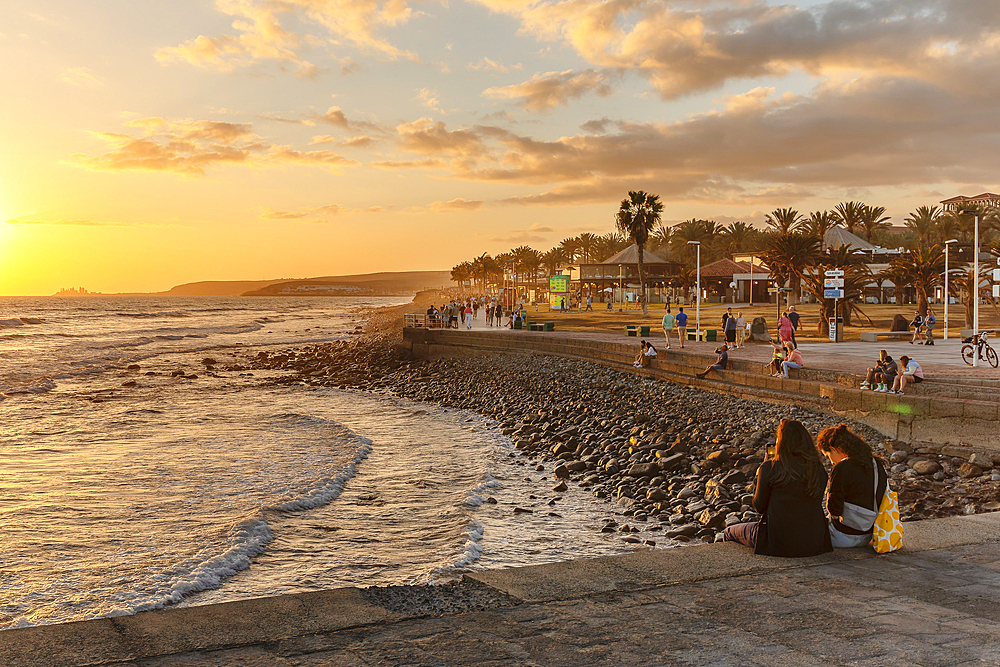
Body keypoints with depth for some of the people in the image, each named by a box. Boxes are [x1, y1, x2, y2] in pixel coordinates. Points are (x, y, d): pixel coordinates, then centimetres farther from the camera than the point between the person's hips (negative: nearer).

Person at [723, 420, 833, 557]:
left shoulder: (770, 468, -16)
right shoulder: (819, 468, -4)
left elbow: (759, 507, -4)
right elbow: (817, 503, 10)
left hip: (779, 543, -5)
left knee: (729, 532, 24)